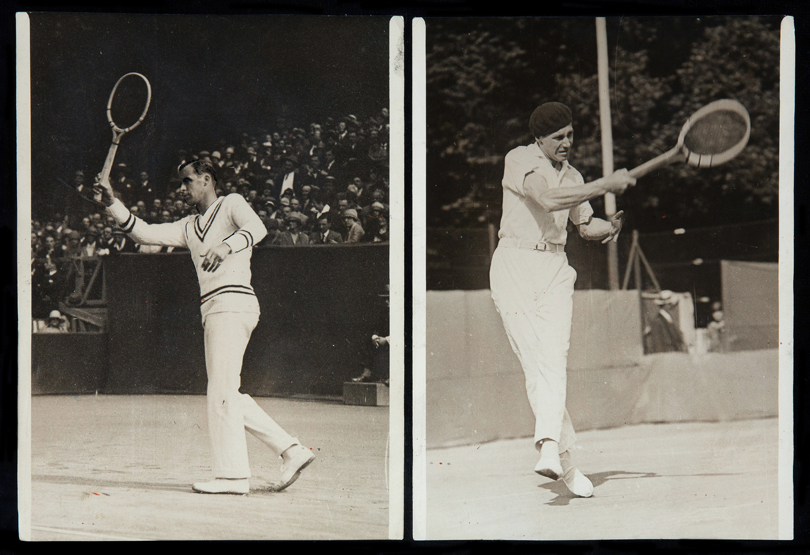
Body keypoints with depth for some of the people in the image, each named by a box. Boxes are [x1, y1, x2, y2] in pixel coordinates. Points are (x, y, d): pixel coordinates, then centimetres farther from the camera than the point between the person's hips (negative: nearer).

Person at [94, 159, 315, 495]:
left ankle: (232, 474, -9)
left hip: (232, 301, -8)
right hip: (213, 311, 9)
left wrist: (227, 245, -36)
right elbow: (145, 232, 19)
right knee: (227, 395, 6)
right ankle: (291, 451, 8)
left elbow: (256, 228, -17)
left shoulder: (231, 204, 4)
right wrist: (112, 204, 7)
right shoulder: (189, 227, 26)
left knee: (222, 391, -11)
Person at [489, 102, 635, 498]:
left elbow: (586, 227, 29)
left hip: (555, 270, 4)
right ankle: (565, 457, -4)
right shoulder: (520, 160, -5)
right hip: (514, 268, -4)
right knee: (536, 364, -9)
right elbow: (549, 198, -24)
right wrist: (606, 185, -22)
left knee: (554, 359, -17)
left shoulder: (572, 178, 16)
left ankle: (549, 449, -31)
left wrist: (612, 225, 6)